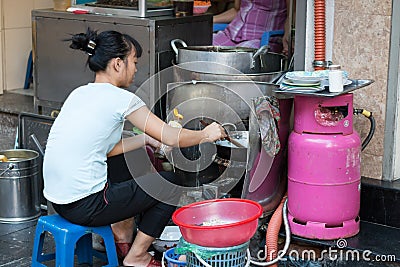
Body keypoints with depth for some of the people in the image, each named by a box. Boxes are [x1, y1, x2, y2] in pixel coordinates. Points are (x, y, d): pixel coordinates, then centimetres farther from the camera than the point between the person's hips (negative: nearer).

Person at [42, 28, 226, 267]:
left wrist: (146, 139, 17)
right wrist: (205, 135, 11)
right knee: (172, 184, 8)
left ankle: (122, 234, 31)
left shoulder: (80, 93, 11)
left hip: (59, 200, 9)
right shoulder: (121, 99, -12)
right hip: (84, 207, -9)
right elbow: (172, 138, -6)